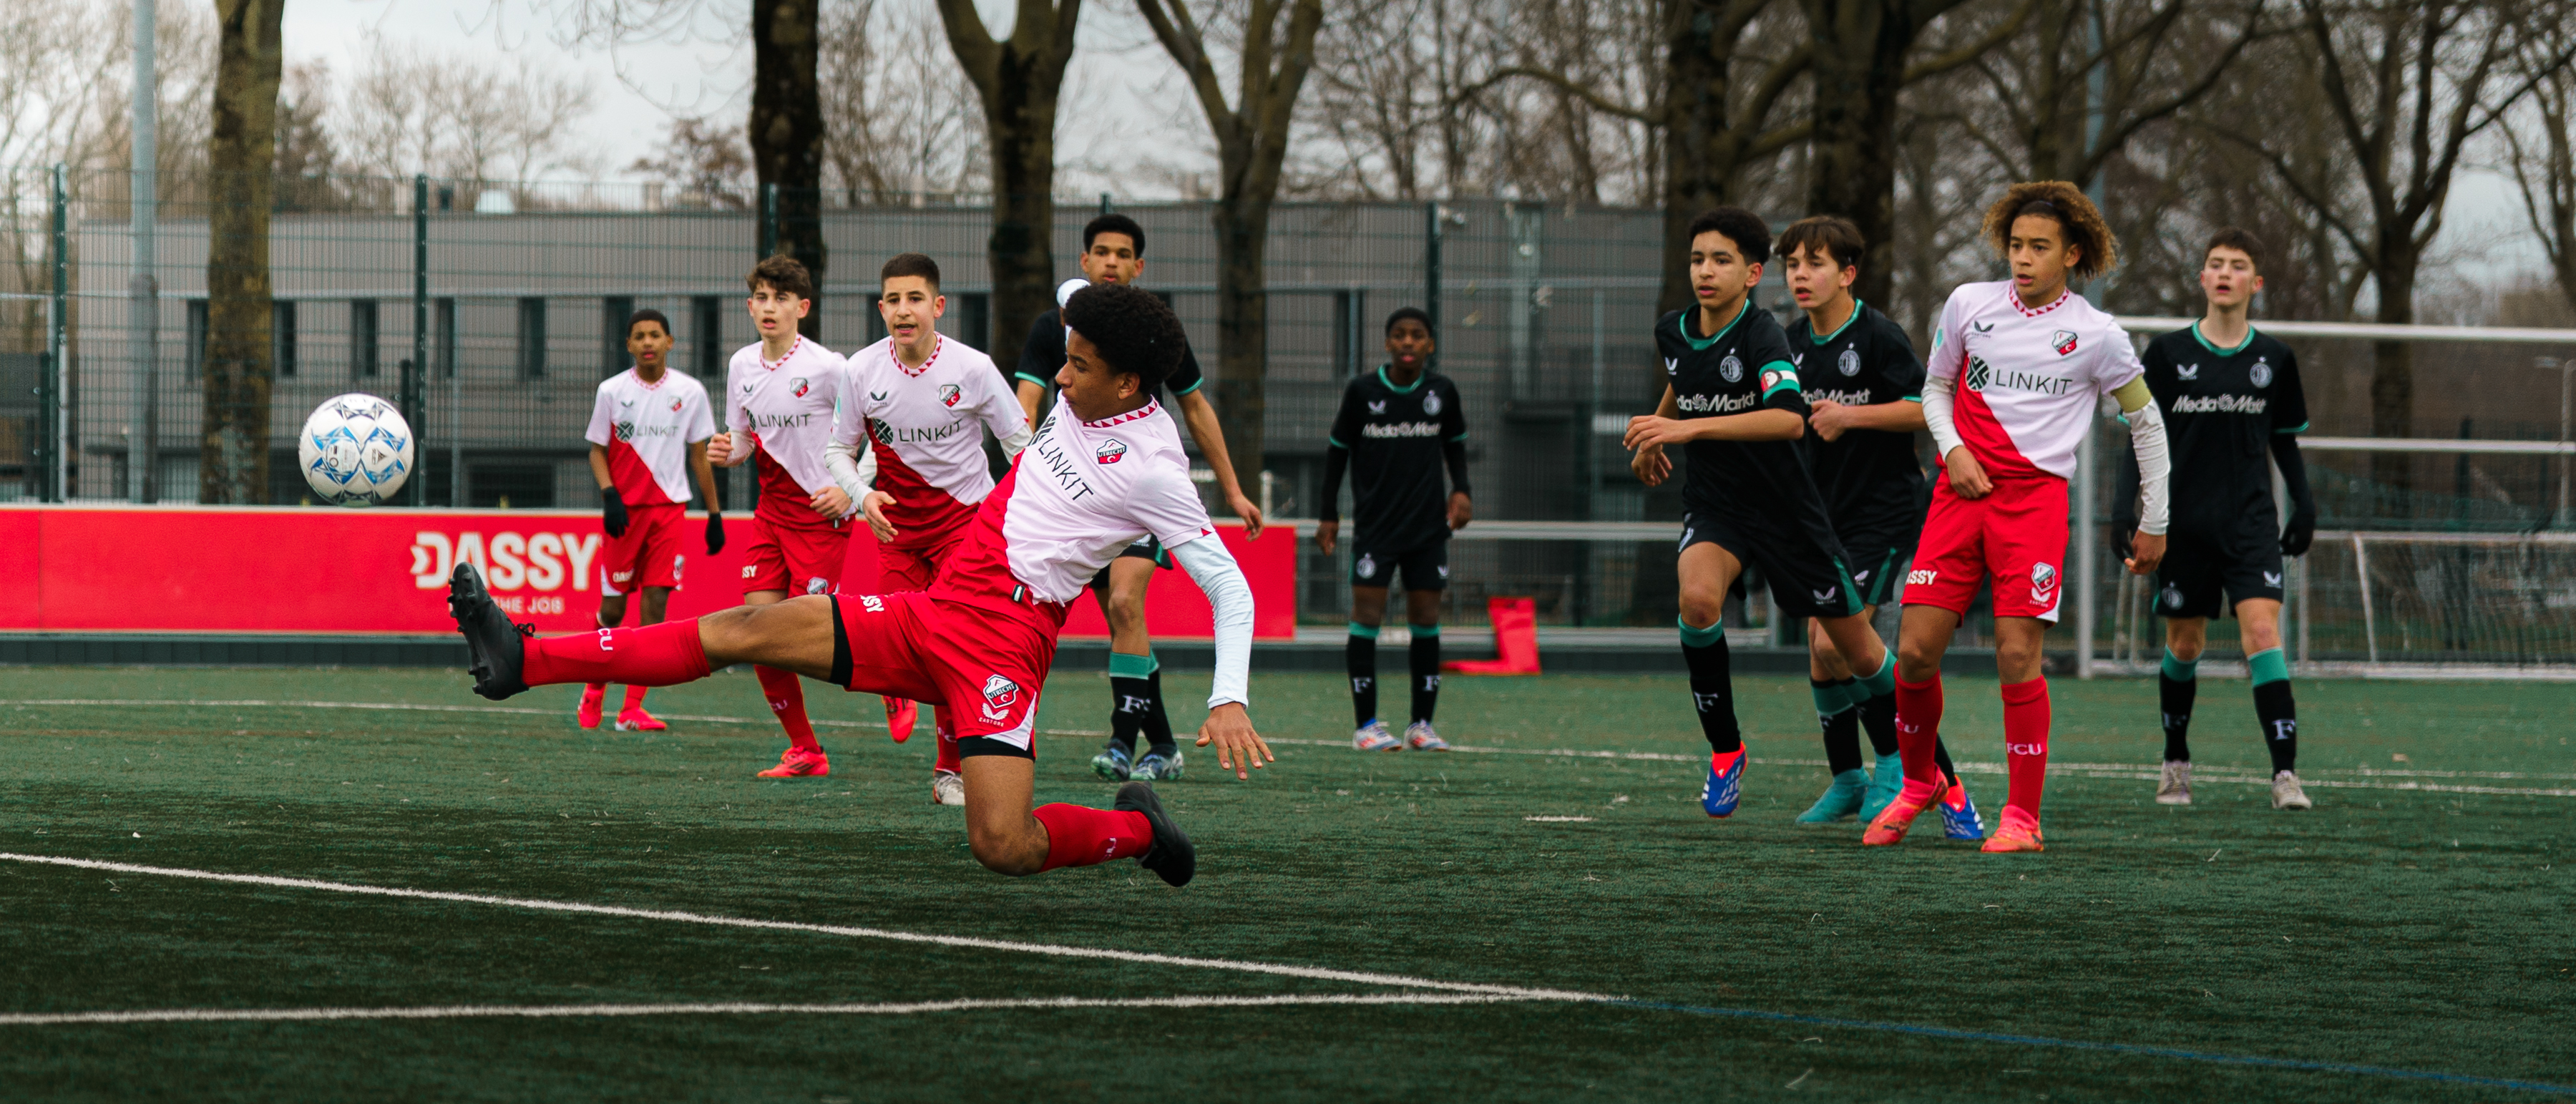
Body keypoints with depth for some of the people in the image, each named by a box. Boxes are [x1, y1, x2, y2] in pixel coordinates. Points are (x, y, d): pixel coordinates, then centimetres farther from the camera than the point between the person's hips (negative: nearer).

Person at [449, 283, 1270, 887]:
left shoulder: (1151, 469, -13)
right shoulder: (1078, 401, 10)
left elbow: (1230, 589, -12)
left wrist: (1230, 699, -24)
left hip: (1000, 643, -7)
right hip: (930, 612, 7)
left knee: (1002, 848, -22)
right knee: (739, 631, -5)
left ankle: (1135, 831, 11)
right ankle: (523, 660, -7)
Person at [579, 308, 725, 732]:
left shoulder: (690, 392, 4)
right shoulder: (612, 391, 1)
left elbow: (700, 455, 10)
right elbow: (597, 450, 5)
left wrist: (714, 514, 8)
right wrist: (609, 495, -12)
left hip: (669, 507, 1)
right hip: (625, 509, -1)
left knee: (655, 603, -7)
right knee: (613, 607, 1)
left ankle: (633, 708, -5)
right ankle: (594, 692, 24)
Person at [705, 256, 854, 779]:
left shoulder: (827, 368, -14)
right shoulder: (742, 366, 4)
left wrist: (849, 489, -15)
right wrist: (727, 451, -7)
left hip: (821, 515, -6)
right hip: (771, 513, 6)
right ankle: (804, 751, 9)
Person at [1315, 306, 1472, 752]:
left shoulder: (1442, 391, 0)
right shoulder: (1362, 391, -5)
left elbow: (1455, 443, 16)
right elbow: (1338, 449, 5)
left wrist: (1461, 490, 0)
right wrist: (1328, 514, 3)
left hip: (1428, 526, 2)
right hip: (1374, 526, -2)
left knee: (1425, 618, 3)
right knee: (1367, 613, -7)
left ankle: (1422, 724, 9)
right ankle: (1366, 724, -2)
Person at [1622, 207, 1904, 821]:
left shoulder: (1761, 334, -20)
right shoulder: (1673, 332, 0)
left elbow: (1790, 419, -38)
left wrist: (1691, 428, -42)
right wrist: (1652, 439, 30)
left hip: (1787, 511, -4)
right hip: (1714, 508, 4)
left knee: (1861, 654, 4)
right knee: (1697, 597, -30)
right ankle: (1724, 750, -13)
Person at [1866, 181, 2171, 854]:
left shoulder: (2096, 334, 0)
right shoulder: (1970, 305, 6)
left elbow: (2146, 422, 10)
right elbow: (1936, 386, 19)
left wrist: (2153, 523, 11)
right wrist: (1952, 449, -1)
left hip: (2036, 496, -3)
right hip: (1960, 489, 3)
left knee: (2018, 653, -13)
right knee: (1915, 649, -5)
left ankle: (2022, 816, -3)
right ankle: (1919, 781, 20)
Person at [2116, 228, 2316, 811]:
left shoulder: (2274, 359, 5)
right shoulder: (2168, 353, 0)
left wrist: (2304, 506, 7)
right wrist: (2126, 511, -5)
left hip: (2250, 521, 0)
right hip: (2183, 522, 0)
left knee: (2262, 630, -16)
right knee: (2184, 644, 8)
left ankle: (2285, 773, -21)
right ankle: (2176, 762, 29)